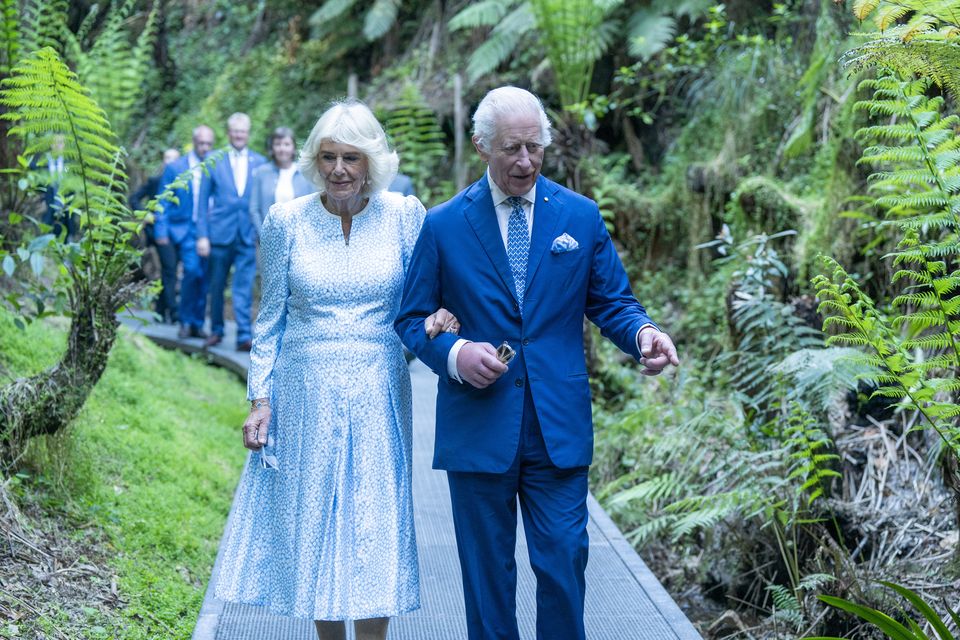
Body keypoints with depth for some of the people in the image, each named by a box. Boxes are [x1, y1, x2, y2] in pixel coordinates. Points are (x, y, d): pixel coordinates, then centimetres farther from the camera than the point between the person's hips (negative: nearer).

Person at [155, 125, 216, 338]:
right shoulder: (175, 168, 6)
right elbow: (163, 203, 7)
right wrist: (161, 232, 0)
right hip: (185, 229, -2)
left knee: (203, 277, 2)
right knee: (192, 270, -17)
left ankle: (197, 324, 13)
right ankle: (186, 321, -4)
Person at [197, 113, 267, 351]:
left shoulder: (259, 162, 8)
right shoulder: (213, 161, 5)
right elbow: (203, 201, 5)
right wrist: (202, 235, -1)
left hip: (248, 236, 0)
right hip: (220, 233, 0)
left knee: (244, 287, -7)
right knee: (217, 286, 10)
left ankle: (244, 336, -8)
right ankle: (216, 331, 24)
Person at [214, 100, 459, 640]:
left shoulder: (404, 215, -1)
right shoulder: (286, 221, 0)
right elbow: (272, 318, 6)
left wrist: (432, 323, -16)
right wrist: (260, 398, 1)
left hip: (377, 396, 0)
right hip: (305, 395, 1)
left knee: (375, 530, 1)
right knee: (313, 524, 7)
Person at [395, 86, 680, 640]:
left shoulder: (581, 215, 5)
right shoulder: (444, 225, 2)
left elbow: (611, 302, 9)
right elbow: (413, 319, 5)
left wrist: (643, 333, -14)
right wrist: (454, 353, -15)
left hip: (560, 428, 1)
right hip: (478, 429, 0)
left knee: (564, 563, 0)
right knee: (487, 571, 9)